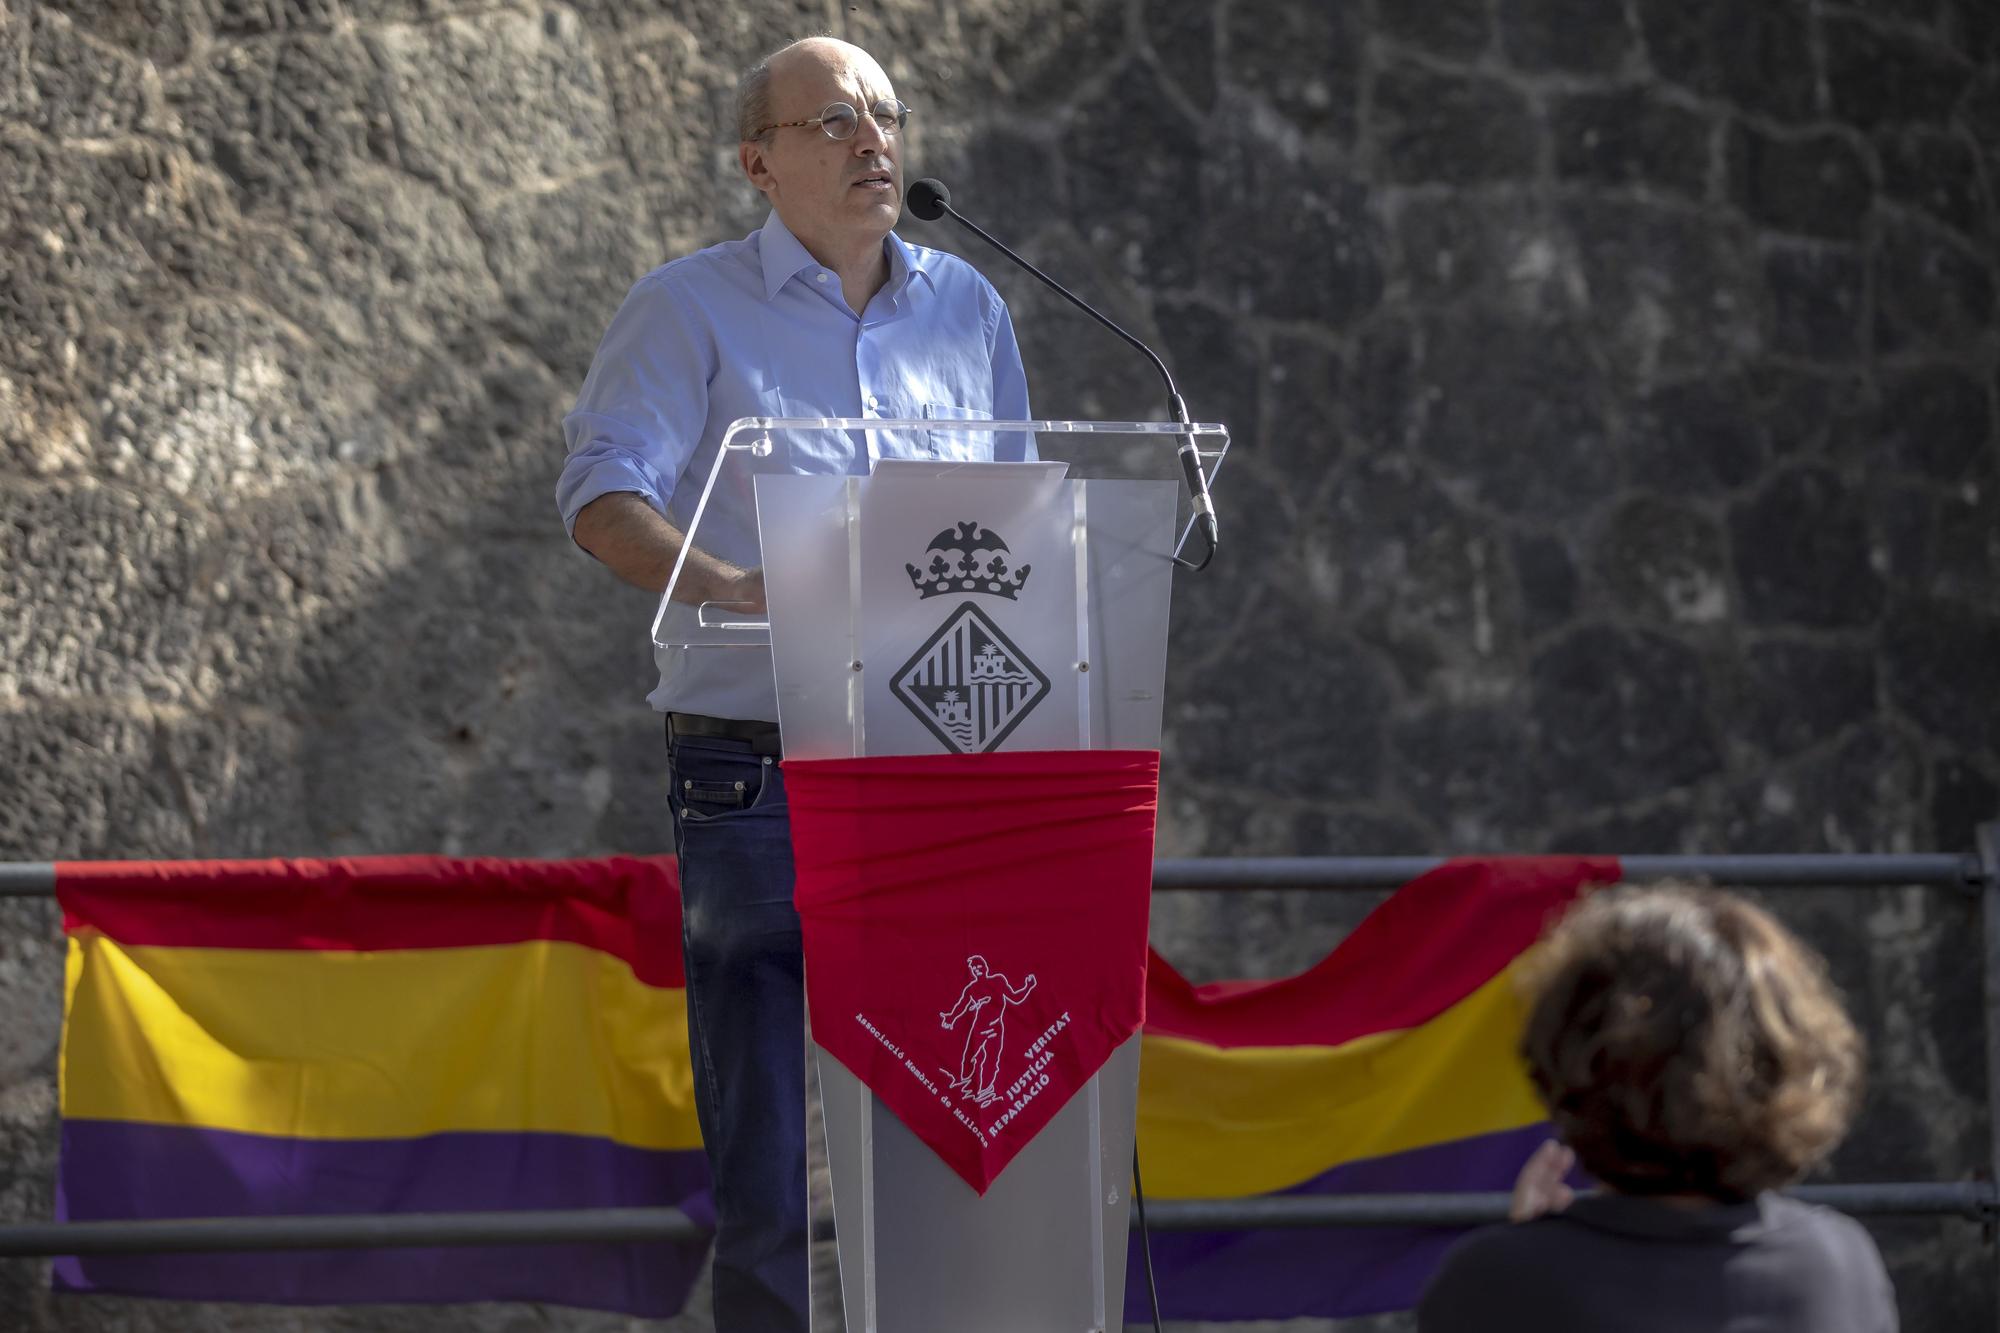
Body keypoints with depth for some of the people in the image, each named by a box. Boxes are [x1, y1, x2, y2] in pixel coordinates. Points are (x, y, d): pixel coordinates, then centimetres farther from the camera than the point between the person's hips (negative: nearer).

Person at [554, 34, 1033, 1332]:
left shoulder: (967, 309, 15)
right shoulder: (692, 309, 2)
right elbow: (603, 496, -10)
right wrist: (727, 585, -28)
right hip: (757, 773, -4)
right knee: (768, 1147, -4)